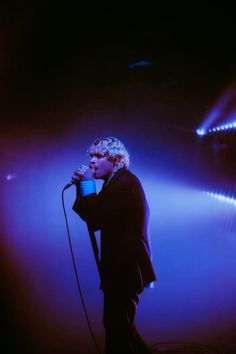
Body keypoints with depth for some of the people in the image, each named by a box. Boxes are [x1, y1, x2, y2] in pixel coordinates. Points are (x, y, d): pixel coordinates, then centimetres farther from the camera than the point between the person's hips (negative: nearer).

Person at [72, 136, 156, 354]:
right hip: (122, 266, 10)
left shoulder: (125, 182, -18)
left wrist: (87, 184, -14)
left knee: (118, 327, 0)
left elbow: (96, 220, -23)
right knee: (118, 324, 22)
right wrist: (82, 186, 0)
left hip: (126, 268, -10)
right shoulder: (117, 181, 13)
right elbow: (92, 216, 10)